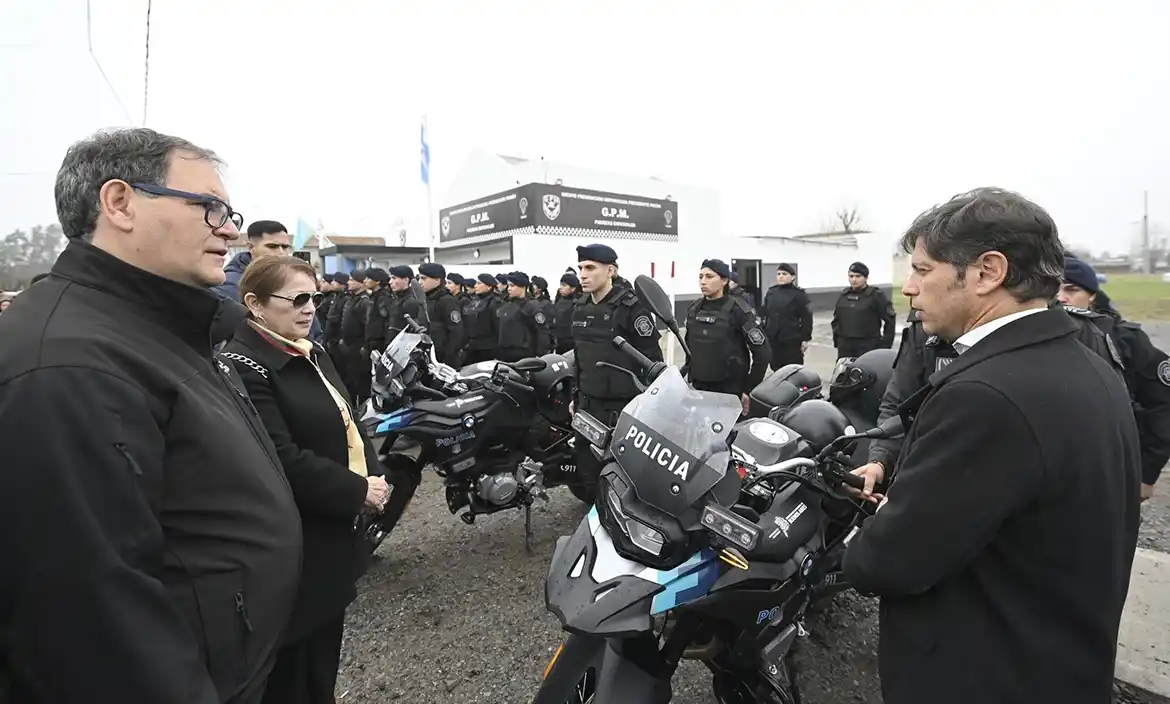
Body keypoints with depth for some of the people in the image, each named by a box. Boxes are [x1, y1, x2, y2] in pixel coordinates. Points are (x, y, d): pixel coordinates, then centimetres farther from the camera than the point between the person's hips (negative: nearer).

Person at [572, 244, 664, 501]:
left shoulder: (631, 306, -13)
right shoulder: (580, 308, 9)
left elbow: (652, 359, -13)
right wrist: (576, 395, 19)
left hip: (623, 407, -7)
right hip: (589, 404, 7)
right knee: (586, 471, 15)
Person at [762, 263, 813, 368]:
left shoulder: (799, 294, -5)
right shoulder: (771, 292, 9)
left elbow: (807, 318, -7)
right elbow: (765, 314, 13)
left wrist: (805, 339, -11)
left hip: (792, 339, -4)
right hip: (773, 339, 5)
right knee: (776, 368, 9)